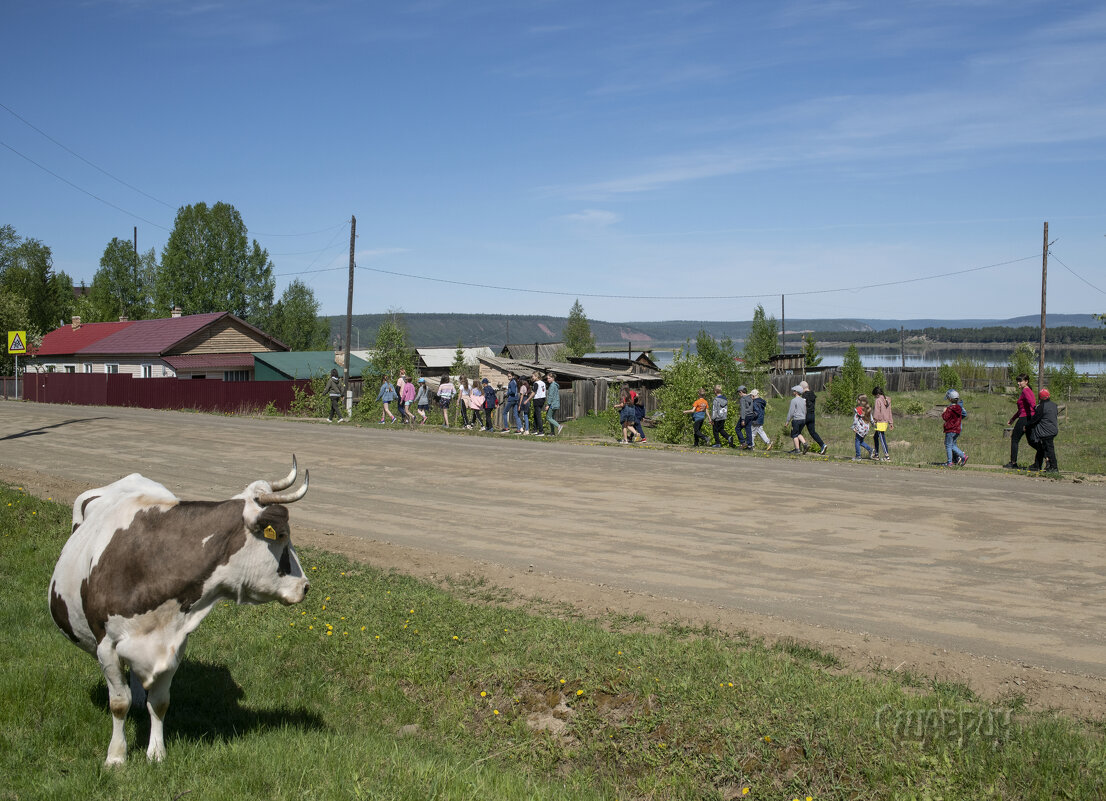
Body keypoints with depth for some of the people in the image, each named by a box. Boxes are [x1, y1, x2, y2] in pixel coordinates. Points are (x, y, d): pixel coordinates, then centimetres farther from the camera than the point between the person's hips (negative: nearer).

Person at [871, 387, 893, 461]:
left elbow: (876, 412, -15)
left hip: (880, 423, -9)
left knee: (882, 439, -6)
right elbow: (889, 412, 16)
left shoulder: (878, 400, -13)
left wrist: (874, 421, -8)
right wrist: (891, 422, 19)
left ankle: (887, 456, -7)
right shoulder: (887, 400, 11)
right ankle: (876, 454, 24)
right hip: (885, 422, 9)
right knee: (875, 437, 20)